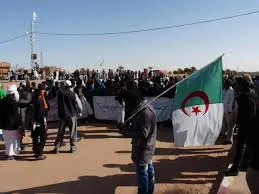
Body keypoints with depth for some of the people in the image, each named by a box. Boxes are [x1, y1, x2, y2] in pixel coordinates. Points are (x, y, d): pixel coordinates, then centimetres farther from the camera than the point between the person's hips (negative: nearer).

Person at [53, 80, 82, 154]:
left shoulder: (60, 94, -1)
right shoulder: (73, 94, -8)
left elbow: (58, 105, 5)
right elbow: (79, 104, -6)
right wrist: (79, 111, 11)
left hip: (62, 115, 2)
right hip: (72, 115, -2)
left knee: (60, 132, 10)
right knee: (73, 132, 9)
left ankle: (57, 147, 11)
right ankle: (73, 147, 12)